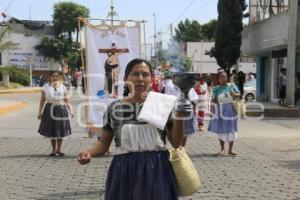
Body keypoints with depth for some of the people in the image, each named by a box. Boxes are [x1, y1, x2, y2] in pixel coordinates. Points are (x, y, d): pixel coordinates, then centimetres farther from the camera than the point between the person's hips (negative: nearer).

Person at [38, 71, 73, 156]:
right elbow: (42, 100, 3)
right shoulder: (46, 87, 2)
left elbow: (66, 100, 10)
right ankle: (54, 150, 17)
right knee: (51, 131, 4)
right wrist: (40, 112, -2)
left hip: (61, 109, 2)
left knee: (61, 130, 4)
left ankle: (59, 149, 19)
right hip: (50, 109, -1)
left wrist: (70, 110, 3)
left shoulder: (62, 87, 8)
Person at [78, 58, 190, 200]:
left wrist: (179, 116, -11)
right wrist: (90, 153, -12)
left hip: (157, 171, 0)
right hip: (124, 172, 0)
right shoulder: (114, 109, 0)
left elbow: (176, 143, 2)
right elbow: (104, 143, 8)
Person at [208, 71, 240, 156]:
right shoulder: (216, 88, 0)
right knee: (221, 130, 7)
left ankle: (230, 149, 15)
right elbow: (213, 99, -2)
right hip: (220, 110, 0)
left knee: (231, 130, 4)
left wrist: (234, 95, -14)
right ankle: (222, 149, 20)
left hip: (231, 110, 1)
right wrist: (212, 106, -18)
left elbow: (239, 94, 7)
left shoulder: (232, 86, 2)